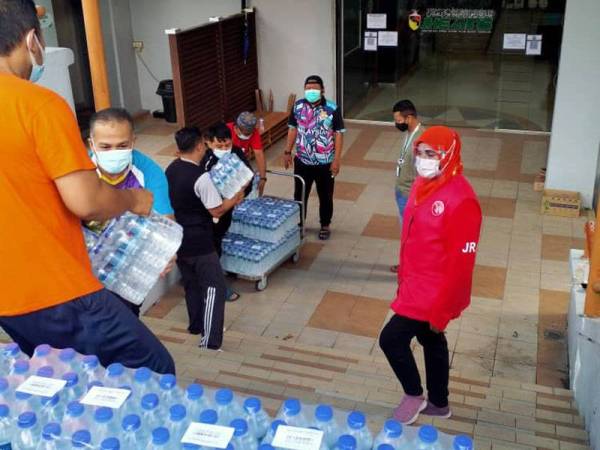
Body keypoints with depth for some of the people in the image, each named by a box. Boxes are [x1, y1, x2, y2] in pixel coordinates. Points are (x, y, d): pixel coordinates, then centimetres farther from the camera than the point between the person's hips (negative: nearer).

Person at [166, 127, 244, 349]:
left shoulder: (171, 170, 2)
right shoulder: (201, 176, -23)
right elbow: (216, 211, -17)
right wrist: (234, 199, -1)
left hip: (178, 239, 8)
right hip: (198, 244, -8)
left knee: (191, 283, 23)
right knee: (215, 287, 1)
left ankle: (196, 324, 37)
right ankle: (210, 340, 0)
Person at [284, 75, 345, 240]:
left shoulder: (332, 109, -13)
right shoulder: (297, 106, -3)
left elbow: (339, 134, -9)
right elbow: (293, 129, 8)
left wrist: (337, 159, -12)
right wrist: (287, 152, 6)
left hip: (325, 163, -2)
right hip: (302, 161, 2)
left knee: (325, 196, 12)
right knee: (299, 194, 15)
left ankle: (325, 226, 31)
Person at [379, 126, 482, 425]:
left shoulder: (460, 199, -26)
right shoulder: (423, 184, 2)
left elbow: (461, 262, -23)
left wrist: (442, 310, -20)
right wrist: (404, 278, 18)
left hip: (434, 291, -8)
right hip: (416, 284, 9)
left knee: (391, 338, -4)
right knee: (431, 341, 21)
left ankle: (414, 395, 21)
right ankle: (438, 403, 40)